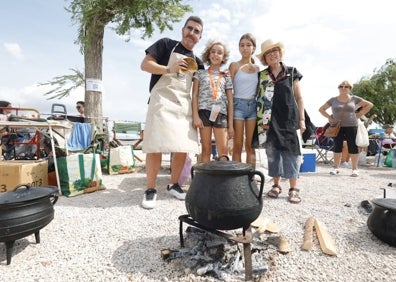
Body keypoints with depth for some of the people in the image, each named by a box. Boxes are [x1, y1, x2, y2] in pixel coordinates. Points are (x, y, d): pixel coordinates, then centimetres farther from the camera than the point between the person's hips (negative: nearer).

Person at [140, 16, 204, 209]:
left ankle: (174, 185, 19)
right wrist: (170, 69, -16)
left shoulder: (196, 61, 20)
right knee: (156, 146, -9)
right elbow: (145, 65, -4)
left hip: (184, 106, 6)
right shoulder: (166, 44, 5)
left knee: (183, 148, 3)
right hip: (162, 102, -5)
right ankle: (150, 189, 2)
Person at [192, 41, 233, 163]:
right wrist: (195, 116, -7)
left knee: (223, 150, -5)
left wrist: (230, 124, 5)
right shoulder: (200, 73, 12)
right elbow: (195, 96, 5)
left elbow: (230, 102, 11)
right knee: (206, 149, 1)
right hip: (204, 112, -1)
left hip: (221, 113, 1)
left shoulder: (226, 77, 15)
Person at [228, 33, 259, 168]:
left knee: (250, 146, 5)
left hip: (253, 106, 3)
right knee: (237, 146, -2)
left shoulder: (257, 68, 13)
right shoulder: (234, 65, 4)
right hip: (238, 104, -3)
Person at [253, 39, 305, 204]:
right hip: (269, 120, 1)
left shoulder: (292, 73, 7)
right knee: (272, 152, 5)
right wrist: (261, 120, -2)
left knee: (290, 152, -3)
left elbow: (299, 98, 7)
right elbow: (257, 97, 11)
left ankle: (293, 189, 4)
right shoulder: (261, 76, 9)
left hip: (289, 118, -1)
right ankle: (276, 185, 17)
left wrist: (302, 119, 1)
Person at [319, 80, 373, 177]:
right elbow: (321, 109, 14)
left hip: (351, 126, -1)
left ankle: (355, 169, 10)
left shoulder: (354, 98, 4)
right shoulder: (333, 100, 5)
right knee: (337, 147, 5)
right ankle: (336, 167, 13)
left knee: (353, 147, 1)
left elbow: (369, 105, 11)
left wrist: (359, 114, 2)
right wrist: (329, 117, 2)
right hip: (337, 127, 1)